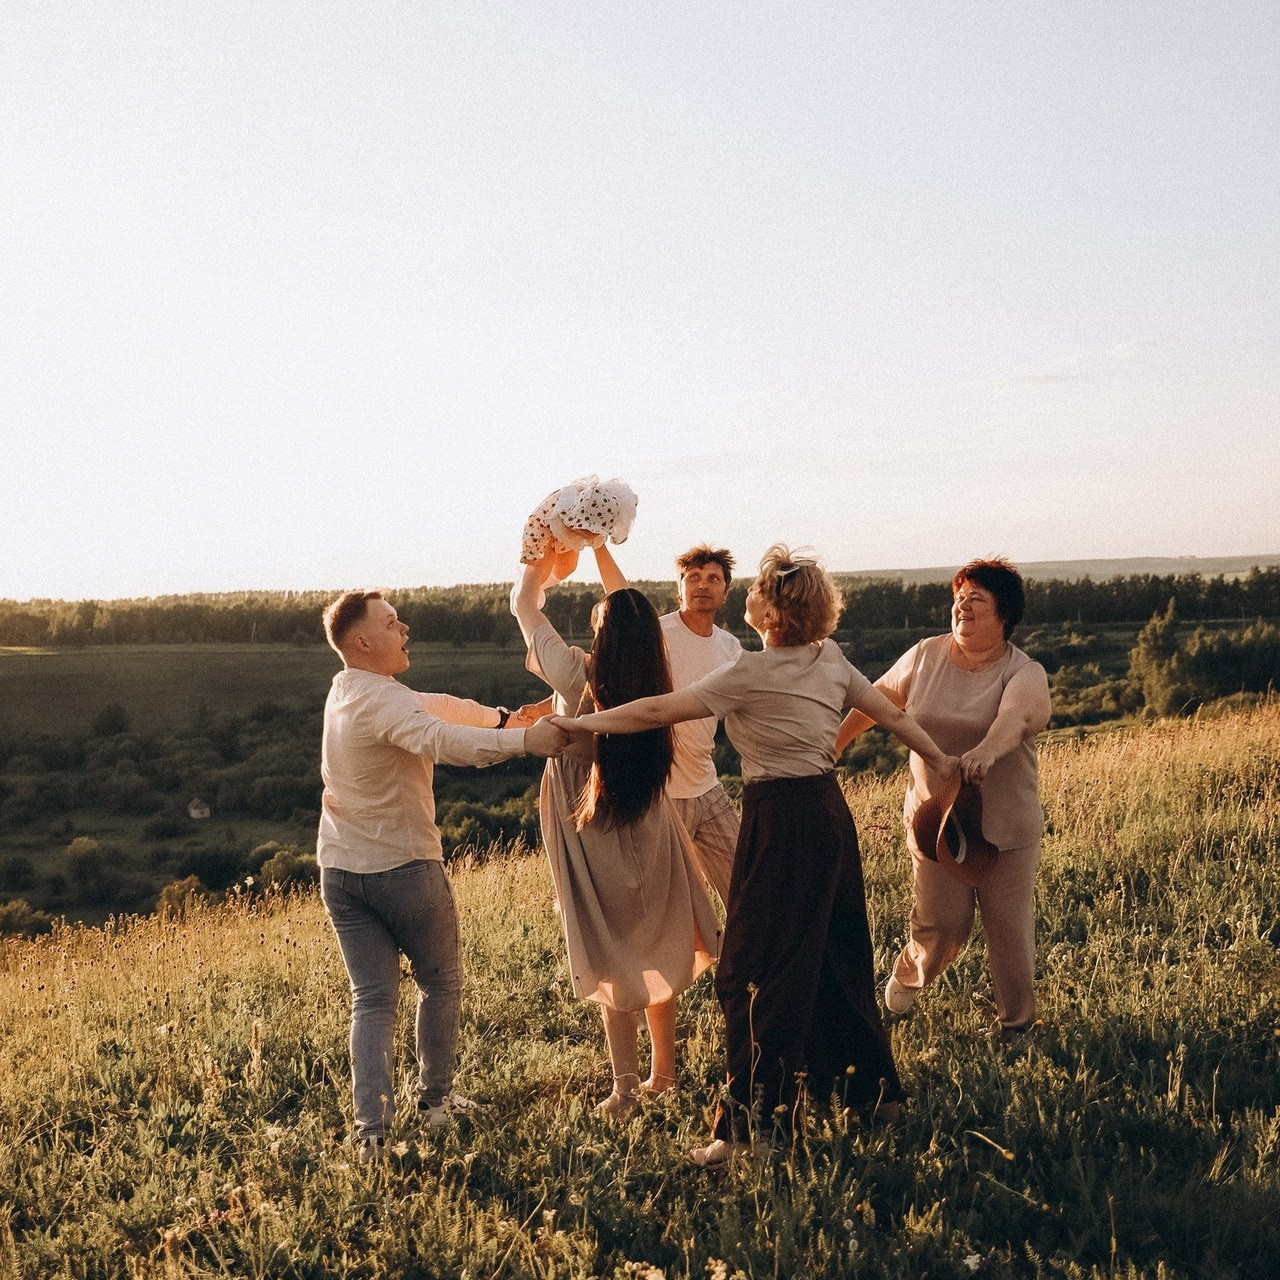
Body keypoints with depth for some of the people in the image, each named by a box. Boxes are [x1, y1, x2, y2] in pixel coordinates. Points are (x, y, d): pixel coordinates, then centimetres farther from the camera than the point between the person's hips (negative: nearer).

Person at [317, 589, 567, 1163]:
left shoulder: (348, 692, 9)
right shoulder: (382, 700, -20)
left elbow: (434, 706, 20)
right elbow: (441, 739, -40)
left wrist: (499, 716, 22)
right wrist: (524, 741, -47)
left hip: (341, 871, 7)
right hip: (403, 867, -7)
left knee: (372, 1000, 5)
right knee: (441, 984, 15)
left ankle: (371, 1129, -3)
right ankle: (436, 1099, 26)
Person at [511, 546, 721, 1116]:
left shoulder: (578, 675, -19)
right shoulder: (653, 680, -7)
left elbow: (523, 603, -7)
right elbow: (631, 610, 11)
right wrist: (600, 546, 15)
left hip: (593, 833, -4)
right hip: (650, 831, 4)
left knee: (612, 962, 4)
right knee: (656, 953, 16)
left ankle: (626, 1089, 9)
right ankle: (662, 1071, 27)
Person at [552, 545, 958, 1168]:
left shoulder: (750, 675, -15)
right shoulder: (832, 659, 4)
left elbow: (657, 711, -14)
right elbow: (894, 716, 12)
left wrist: (582, 722, -3)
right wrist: (942, 762, 27)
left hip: (781, 822, -8)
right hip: (831, 812, 8)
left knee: (756, 972, -1)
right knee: (837, 957, 20)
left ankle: (746, 1124, 2)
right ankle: (873, 1086, 32)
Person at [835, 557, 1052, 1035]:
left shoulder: (1025, 673, -11)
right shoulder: (925, 656, 0)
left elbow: (1014, 717, -33)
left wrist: (985, 751, -54)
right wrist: (832, 745, 18)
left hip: (1006, 826, -1)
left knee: (1009, 925, 3)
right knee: (942, 923, 4)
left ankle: (1016, 1021, 24)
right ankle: (906, 977, 36)